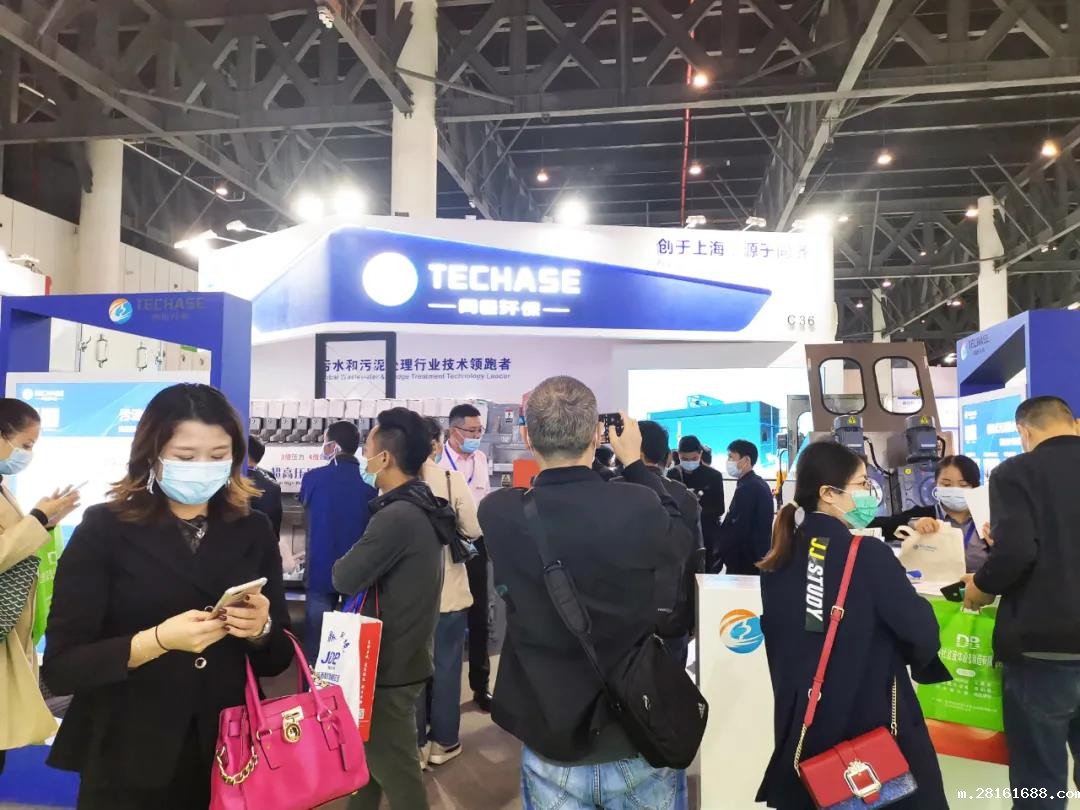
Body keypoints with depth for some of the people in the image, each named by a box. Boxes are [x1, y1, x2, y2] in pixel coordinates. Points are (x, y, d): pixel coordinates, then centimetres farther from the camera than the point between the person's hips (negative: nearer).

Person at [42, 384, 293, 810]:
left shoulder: (253, 530, 0)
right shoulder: (104, 528, -8)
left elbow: (278, 659, 5)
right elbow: (60, 667, -10)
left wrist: (261, 631, -16)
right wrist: (158, 639, -25)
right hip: (129, 765, -2)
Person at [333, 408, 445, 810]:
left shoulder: (396, 515, -25)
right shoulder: (422, 506, 4)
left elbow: (345, 579, -20)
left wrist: (344, 562, -1)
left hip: (390, 661, -9)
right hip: (406, 652, 9)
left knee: (393, 765, 7)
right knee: (372, 752, 23)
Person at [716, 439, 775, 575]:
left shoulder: (746, 488, -19)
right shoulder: (759, 484, 12)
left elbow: (737, 530, -22)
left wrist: (719, 558, -15)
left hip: (743, 561, -9)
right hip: (757, 558, 9)